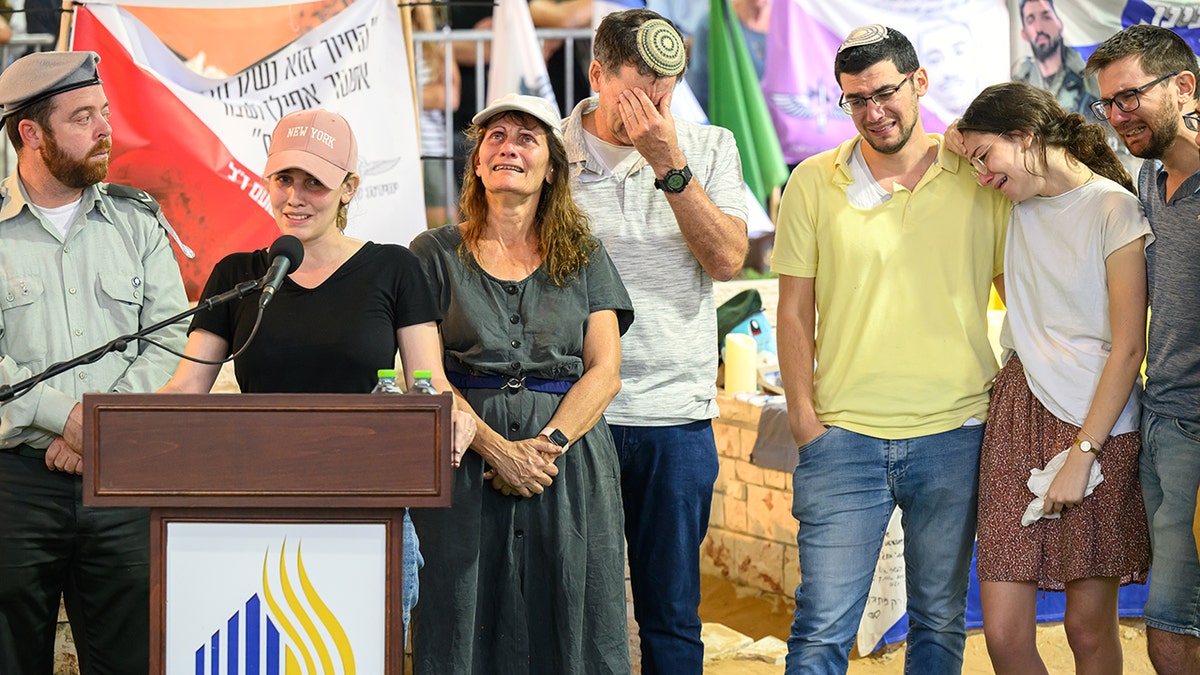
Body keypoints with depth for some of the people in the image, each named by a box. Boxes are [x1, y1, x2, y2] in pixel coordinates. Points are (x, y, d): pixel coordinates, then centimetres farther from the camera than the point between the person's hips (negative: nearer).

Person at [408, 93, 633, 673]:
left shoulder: (584, 257, 12)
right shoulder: (436, 254, 7)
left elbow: (604, 372, 3)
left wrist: (547, 444, -12)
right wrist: (497, 449, -13)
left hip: (570, 459, 1)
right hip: (464, 462, -1)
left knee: (569, 628, -1)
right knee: (467, 627, -3)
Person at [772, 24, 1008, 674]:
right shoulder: (813, 183, 3)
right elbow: (795, 310, 6)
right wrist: (803, 418, -2)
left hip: (955, 435, 1)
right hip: (844, 437, -1)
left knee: (940, 621, 10)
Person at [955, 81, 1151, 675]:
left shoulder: (1113, 209, -6)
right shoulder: (1021, 205, 13)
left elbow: (1129, 349, -10)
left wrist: (1081, 454, -13)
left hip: (1095, 423, -6)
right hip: (1018, 410, 6)